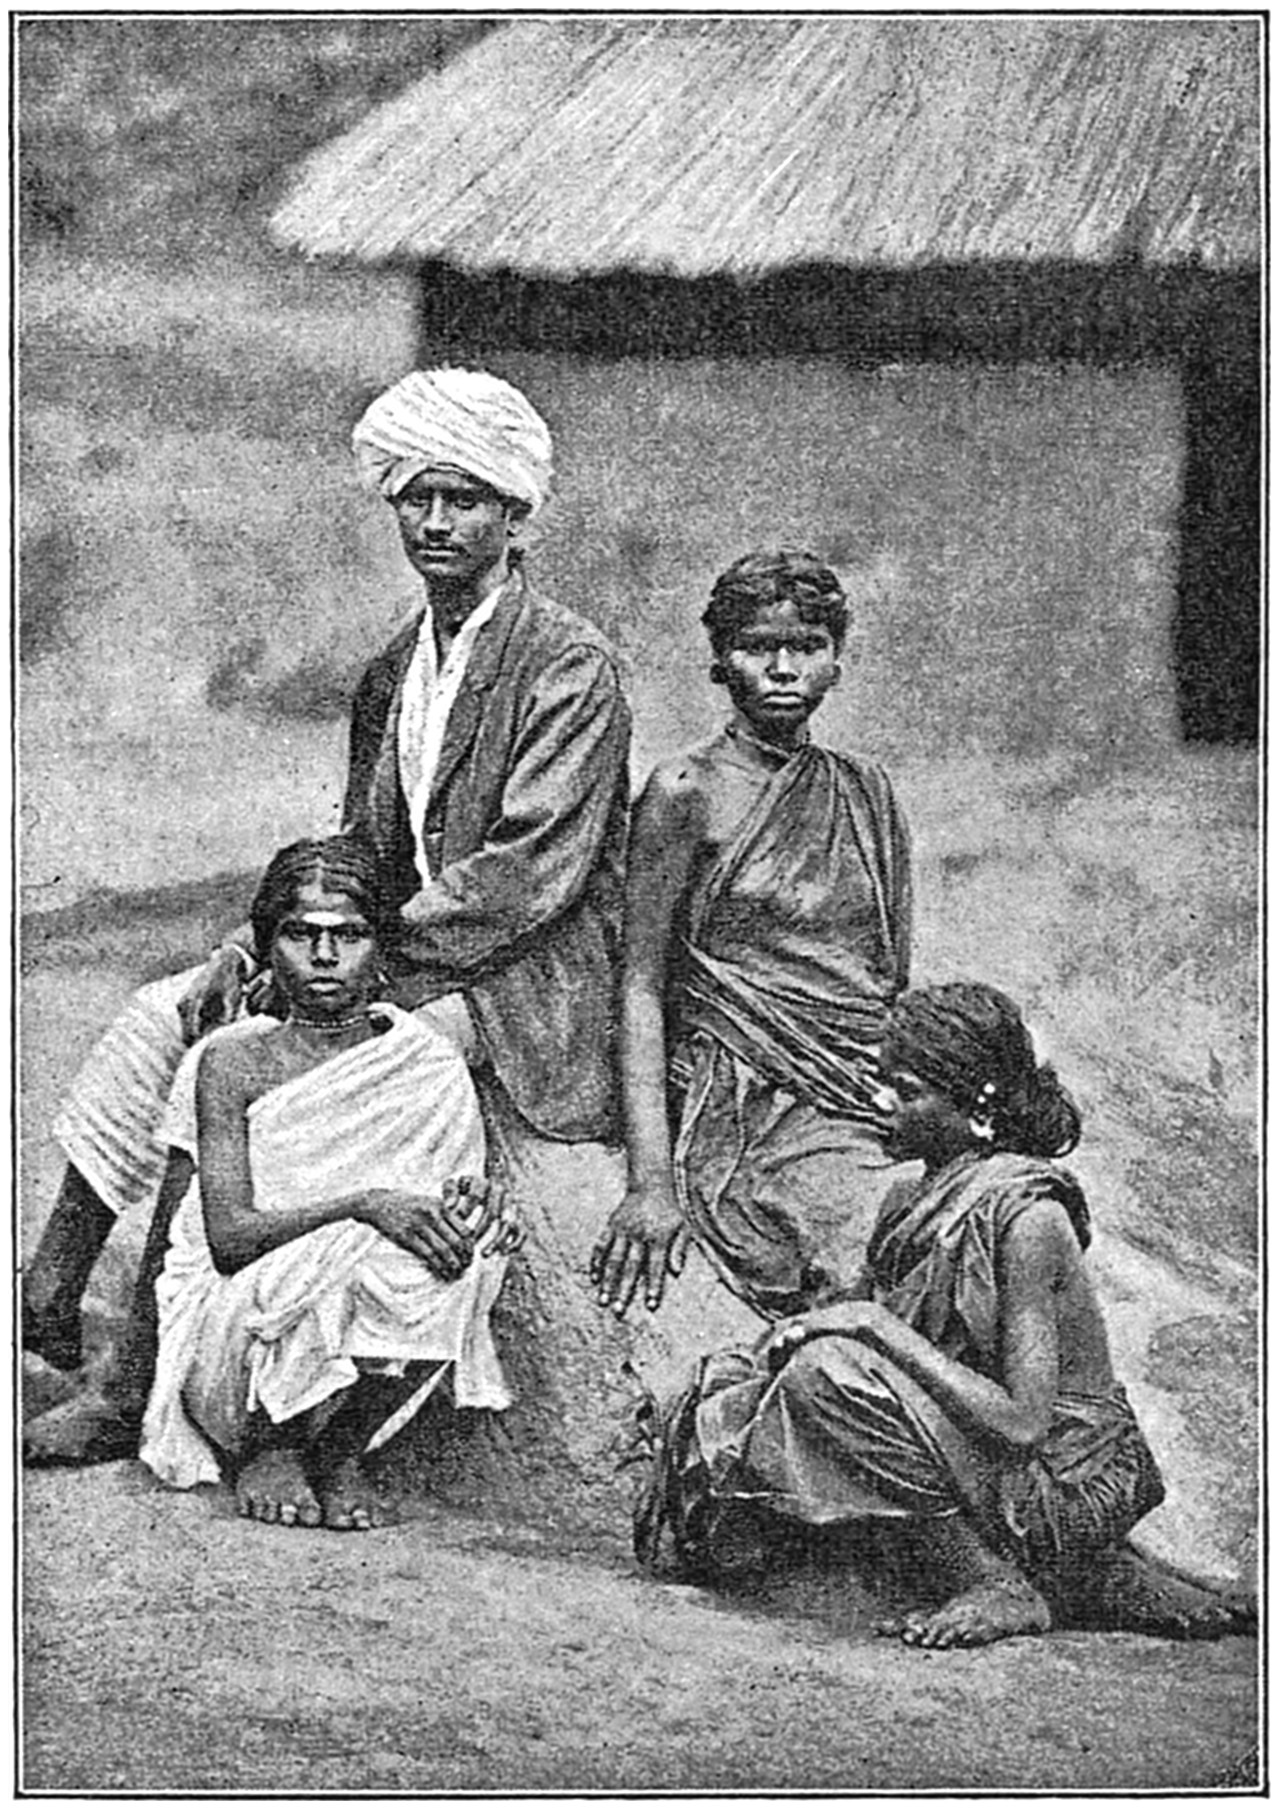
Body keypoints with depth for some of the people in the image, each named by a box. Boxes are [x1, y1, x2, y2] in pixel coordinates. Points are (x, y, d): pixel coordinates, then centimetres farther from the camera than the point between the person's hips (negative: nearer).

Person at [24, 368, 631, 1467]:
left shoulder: (570, 667, -10)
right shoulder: (394, 673, 15)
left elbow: (529, 875, -18)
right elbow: (361, 855, 17)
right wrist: (261, 948, -2)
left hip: (519, 1003, -8)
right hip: (397, 971, 8)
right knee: (161, 1022, -6)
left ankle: (134, 1396, -16)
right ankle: (50, 1293, -8)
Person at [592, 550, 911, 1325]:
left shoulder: (867, 792, 16)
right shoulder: (689, 792, 0)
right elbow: (641, 990, -4)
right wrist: (651, 1183, -12)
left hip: (885, 1106, 6)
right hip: (752, 1109, -6)